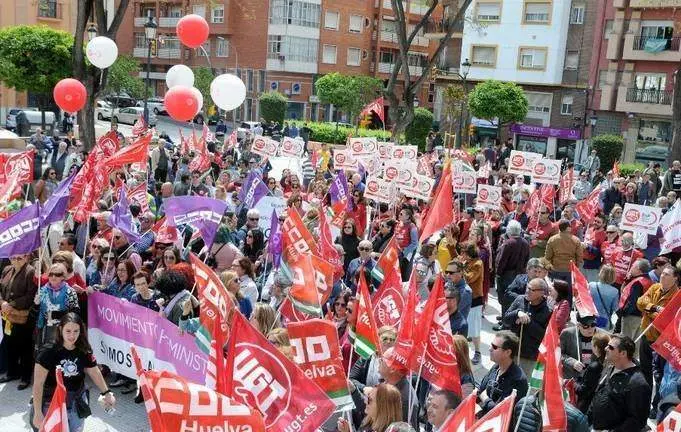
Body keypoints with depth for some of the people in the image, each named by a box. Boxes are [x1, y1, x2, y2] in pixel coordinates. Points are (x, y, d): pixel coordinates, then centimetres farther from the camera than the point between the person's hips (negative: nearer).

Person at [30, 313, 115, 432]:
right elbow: (38, 384, -20)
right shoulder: (48, 352, -19)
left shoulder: (84, 351, -4)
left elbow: (94, 372, 10)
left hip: (76, 406, 4)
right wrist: (38, 413, -22)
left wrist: (106, 393, 13)